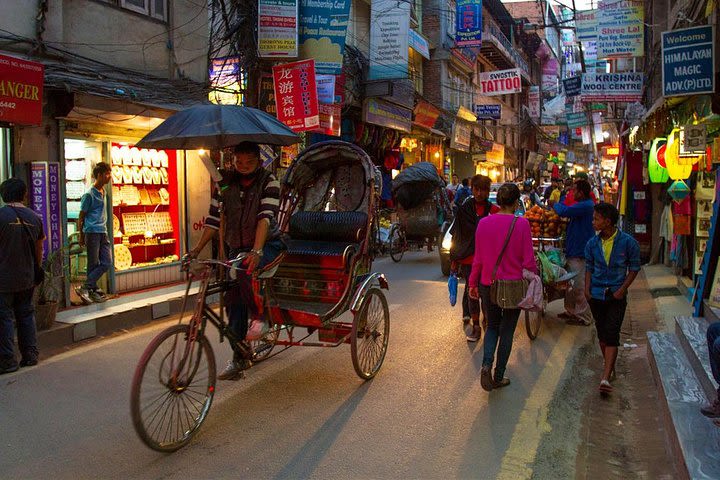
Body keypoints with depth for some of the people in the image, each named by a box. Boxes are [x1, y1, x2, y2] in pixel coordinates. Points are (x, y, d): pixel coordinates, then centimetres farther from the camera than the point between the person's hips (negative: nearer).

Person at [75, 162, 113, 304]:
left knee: (107, 262, 2)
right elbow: (81, 217, -5)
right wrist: (81, 236, -5)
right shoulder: (89, 195, -8)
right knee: (94, 264, -2)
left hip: (103, 232, 8)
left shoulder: (104, 193, 14)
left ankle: (86, 288, 7)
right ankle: (90, 290, 7)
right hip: (92, 232, -7)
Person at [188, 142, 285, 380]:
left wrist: (256, 251, -36)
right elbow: (213, 220, 1)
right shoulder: (225, 184, 2)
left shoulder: (269, 182, -10)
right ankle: (239, 358, 11)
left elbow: (265, 217, -23)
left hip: (267, 245, -5)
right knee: (233, 301, 0)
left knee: (245, 270, -35)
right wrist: (196, 250, -9)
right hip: (236, 248, 5)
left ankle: (260, 317, -12)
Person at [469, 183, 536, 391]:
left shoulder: (484, 223, -4)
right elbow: (528, 260, -9)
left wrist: (473, 283, 12)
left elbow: (478, 259, 1)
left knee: (492, 326, 20)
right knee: (507, 331, 13)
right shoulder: (521, 224, -12)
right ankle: (498, 377, 19)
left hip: (488, 285, 2)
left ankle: (486, 364, -3)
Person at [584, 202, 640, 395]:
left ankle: (605, 377, -16)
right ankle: (611, 368, 30)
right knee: (602, 333, 12)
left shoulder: (628, 242, -9)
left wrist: (622, 290, -9)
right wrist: (587, 289, 0)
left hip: (616, 295, -4)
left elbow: (634, 268, -1)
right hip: (596, 294, 4)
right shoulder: (592, 244, 1)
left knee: (611, 335, -11)